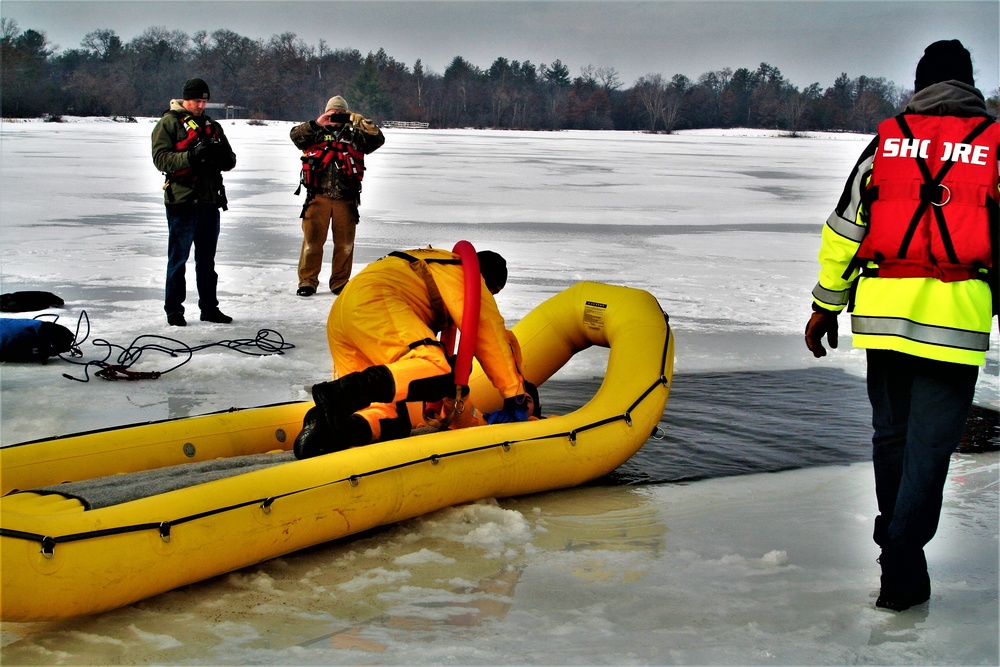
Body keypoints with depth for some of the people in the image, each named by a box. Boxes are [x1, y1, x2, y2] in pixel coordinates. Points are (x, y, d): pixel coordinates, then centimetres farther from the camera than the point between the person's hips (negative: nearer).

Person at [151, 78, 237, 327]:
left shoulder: (212, 126, 17)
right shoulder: (168, 124, 0)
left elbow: (230, 162, 12)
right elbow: (161, 158, -13)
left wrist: (220, 153, -12)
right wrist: (191, 156, -27)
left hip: (209, 200, 6)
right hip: (182, 201, -5)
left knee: (207, 259, 12)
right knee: (178, 257, -1)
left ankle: (209, 307, 19)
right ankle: (174, 309, 6)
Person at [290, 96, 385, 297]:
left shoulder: (354, 136, 13)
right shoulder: (316, 134, 11)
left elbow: (378, 139, 0)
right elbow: (295, 135, -5)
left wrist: (361, 122, -13)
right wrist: (316, 124, -16)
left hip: (346, 198, 1)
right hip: (319, 196, -1)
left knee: (344, 242, 6)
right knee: (313, 239, -2)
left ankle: (340, 282, 16)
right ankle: (307, 281, 5)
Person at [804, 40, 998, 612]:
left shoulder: (886, 141, 8)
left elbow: (845, 227, 9)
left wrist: (827, 305, 16)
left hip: (883, 308, 3)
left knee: (891, 433, 18)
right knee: (929, 443, 0)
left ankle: (895, 538, 30)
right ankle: (902, 568, -4)